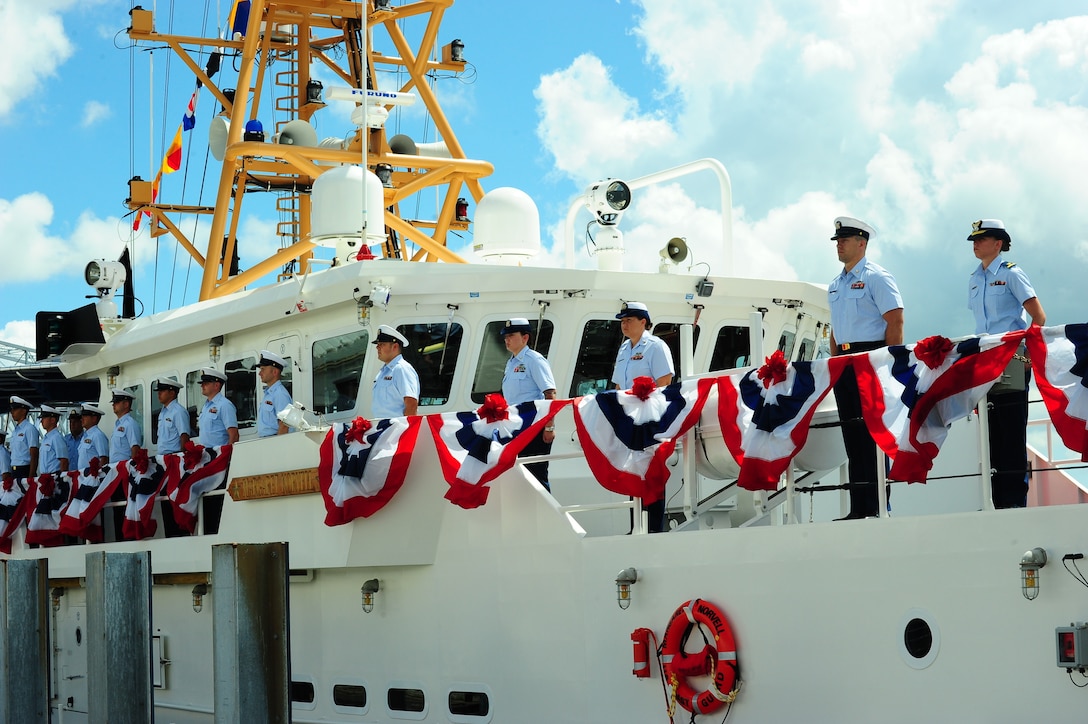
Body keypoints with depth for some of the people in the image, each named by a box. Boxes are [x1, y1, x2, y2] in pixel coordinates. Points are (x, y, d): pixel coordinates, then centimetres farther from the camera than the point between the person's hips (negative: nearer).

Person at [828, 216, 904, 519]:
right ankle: (858, 509, 10)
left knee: (873, 435, -8)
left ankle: (877, 508, -7)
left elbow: (895, 320, -12)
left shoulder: (876, 277, -6)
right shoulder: (835, 285, 18)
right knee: (852, 437, 7)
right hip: (844, 363, 8)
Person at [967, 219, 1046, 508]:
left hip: (1012, 362, -6)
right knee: (993, 431, 5)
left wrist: (1024, 351, -16)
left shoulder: (1010, 274, -5)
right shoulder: (974, 279, 14)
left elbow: (1039, 317, -9)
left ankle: (1017, 500, -5)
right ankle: (999, 501, 8)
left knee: (1013, 431, -7)